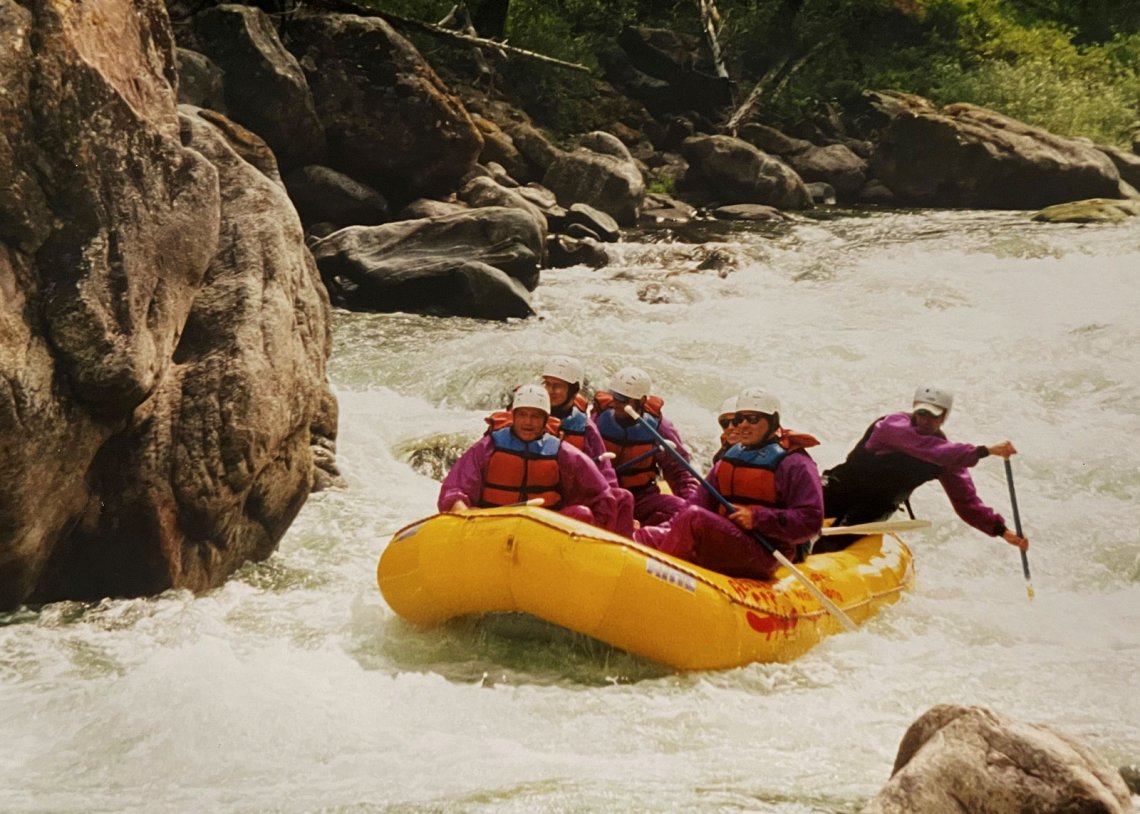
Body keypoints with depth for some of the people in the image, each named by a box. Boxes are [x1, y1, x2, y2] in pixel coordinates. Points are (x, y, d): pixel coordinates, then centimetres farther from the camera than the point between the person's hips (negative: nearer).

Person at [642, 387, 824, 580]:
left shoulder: (795, 464, -3)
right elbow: (703, 501, 16)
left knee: (695, 517, -29)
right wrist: (671, 530, -2)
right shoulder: (730, 458, 21)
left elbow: (811, 520, -12)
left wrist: (758, 518, -19)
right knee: (649, 537, -10)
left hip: (763, 555, -7)